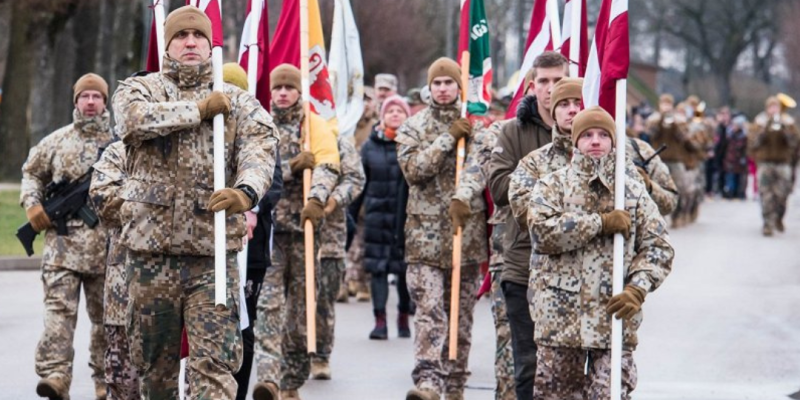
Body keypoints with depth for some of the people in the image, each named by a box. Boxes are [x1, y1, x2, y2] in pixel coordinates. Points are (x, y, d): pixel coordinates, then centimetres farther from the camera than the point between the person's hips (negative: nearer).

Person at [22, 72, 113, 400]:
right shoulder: (57, 141, 10)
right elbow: (31, 172, 20)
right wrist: (32, 204, 3)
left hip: (108, 244, 0)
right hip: (63, 240, 0)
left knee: (105, 313, 8)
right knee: (59, 307, -12)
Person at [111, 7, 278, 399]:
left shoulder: (239, 102, 10)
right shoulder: (138, 89, 9)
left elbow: (261, 148, -9)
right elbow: (135, 119, -16)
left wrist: (246, 192, -30)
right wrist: (200, 109, -10)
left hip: (213, 250, -1)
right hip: (151, 245, 1)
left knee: (215, 360, -9)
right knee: (153, 359, 10)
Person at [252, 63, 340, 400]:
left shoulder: (316, 126, 7)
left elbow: (328, 167, -8)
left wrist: (317, 198, -25)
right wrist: (293, 166, -16)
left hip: (304, 224, 1)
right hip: (268, 224, -1)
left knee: (301, 305, 5)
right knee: (268, 302, -15)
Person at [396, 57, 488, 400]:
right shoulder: (413, 127, 6)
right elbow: (412, 169, -10)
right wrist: (447, 139, -14)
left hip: (467, 232, 2)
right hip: (426, 233, -2)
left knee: (462, 312, 8)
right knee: (429, 310, -13)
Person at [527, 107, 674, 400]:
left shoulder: (633, 191, 10)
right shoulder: (552, 186, 6)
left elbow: (658, 247, 6)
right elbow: (542, 233, -12)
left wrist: (638, 289, -11)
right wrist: (601, 222, -13)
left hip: (614, 314, 0)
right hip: (561, 316, 0)